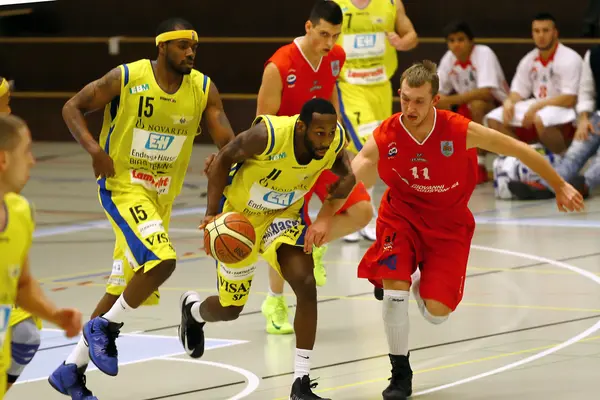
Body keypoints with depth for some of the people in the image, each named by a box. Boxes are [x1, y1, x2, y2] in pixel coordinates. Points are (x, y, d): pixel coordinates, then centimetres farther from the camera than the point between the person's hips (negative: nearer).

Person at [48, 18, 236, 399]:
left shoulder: (204, 90, -4)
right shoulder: (126, 79, -14)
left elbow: (228, 142, -8)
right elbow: (72, 107, -6)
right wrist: (93, 148, -22)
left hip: (162, 196, 6)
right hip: (122, 186, -6)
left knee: (121, 289, 10)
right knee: (162, 260, -27)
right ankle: (104, 328, -6)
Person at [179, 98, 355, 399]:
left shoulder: (336, 141, -22)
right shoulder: (268, 134, -35)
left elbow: (346, 178, -1)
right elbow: (223, 159, -19)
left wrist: (326, 219, -17)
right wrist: (212, 214, -25)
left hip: (283, 215, 3)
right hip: (239, 216, -3)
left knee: (305, 283, -21)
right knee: (230, 308, 9)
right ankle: (193, 309, 48)